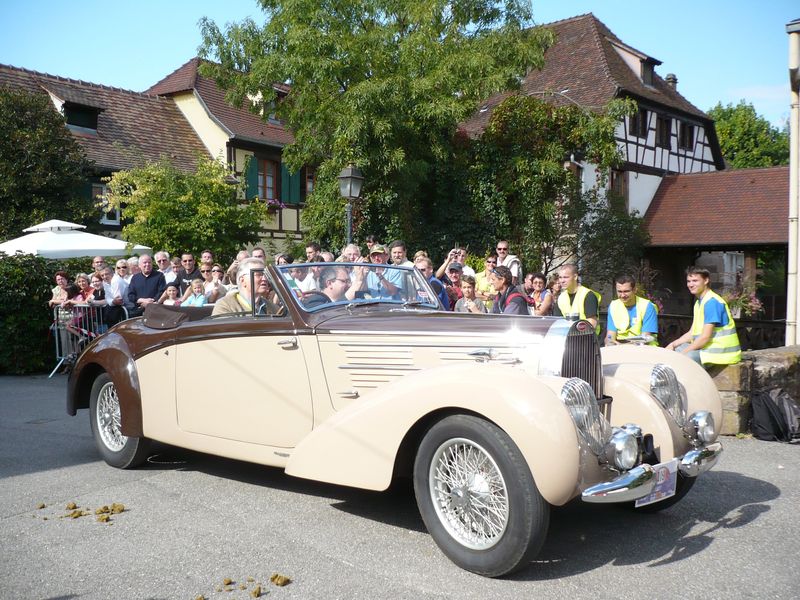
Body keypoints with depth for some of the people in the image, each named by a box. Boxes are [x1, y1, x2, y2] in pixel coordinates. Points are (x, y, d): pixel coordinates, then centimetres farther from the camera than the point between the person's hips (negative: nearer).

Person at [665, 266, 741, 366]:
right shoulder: (699, 302, 16)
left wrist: (683, 353, -17)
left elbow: (705, 337, -21)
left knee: (687, 357, -31)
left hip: (721, 352, -10)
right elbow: (692, 333, 17)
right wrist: (673, 345, 3)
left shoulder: (712, 302, -16)